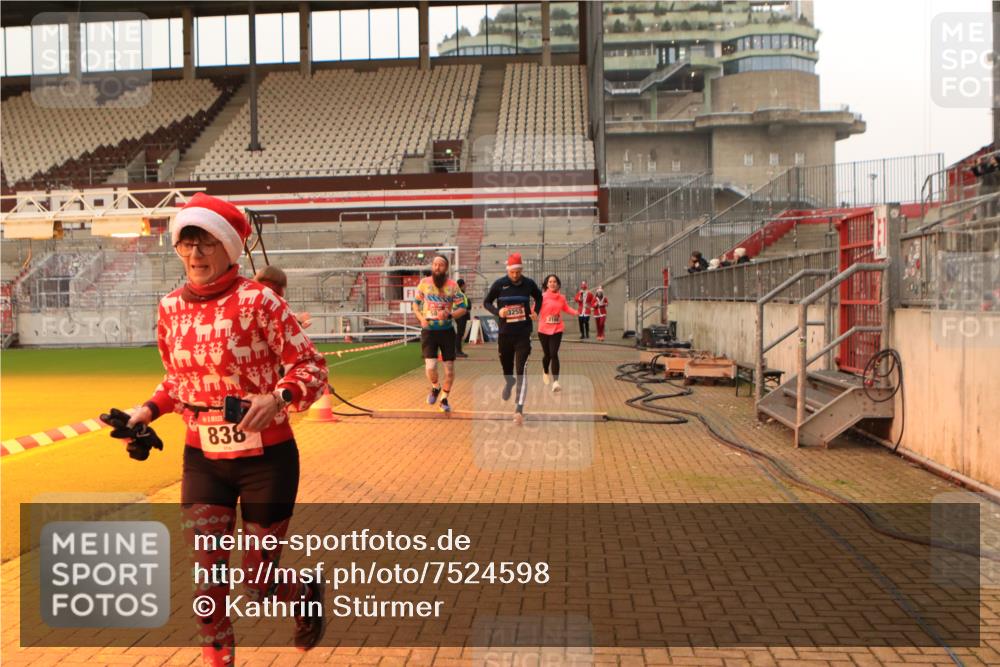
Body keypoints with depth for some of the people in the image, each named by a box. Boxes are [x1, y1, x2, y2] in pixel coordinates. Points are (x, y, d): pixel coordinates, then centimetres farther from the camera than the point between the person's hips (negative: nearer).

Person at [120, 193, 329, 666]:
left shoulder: (257, 300, -14)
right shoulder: (170, 307, 3)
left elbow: (312, 365, -13)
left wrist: (277, 397, -31)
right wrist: (150, 409, 0)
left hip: (266, 458, -4)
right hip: (202, 460, 4)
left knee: (260, 583, 7)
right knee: (206, 580, 2)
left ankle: (307, 595, 42)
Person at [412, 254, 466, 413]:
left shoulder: (452, 285, -4)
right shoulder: (424, 283, 0)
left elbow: (462, 308, -3)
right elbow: (416, 304, 11)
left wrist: (449, 315, -22)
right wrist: (421, 318, -7)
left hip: (447, 331, 0)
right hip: (429, 331, 0)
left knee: (449, 369, 4)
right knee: (430, 367, -14)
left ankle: (444, 399, 26)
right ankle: (435, 387, 20)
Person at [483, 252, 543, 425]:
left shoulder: (529, 284, -1)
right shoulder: (499, 284, -5)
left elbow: (538, 297, 19)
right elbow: (486, 302, 5)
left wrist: (536, 311, 1)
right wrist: (497, 311, -14)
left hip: (523, 334, -1)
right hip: (505, 333, 1)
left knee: (521, 371, -12)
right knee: (506, 367, 18)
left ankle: (519, 410, -14)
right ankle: (509, 383, 55)